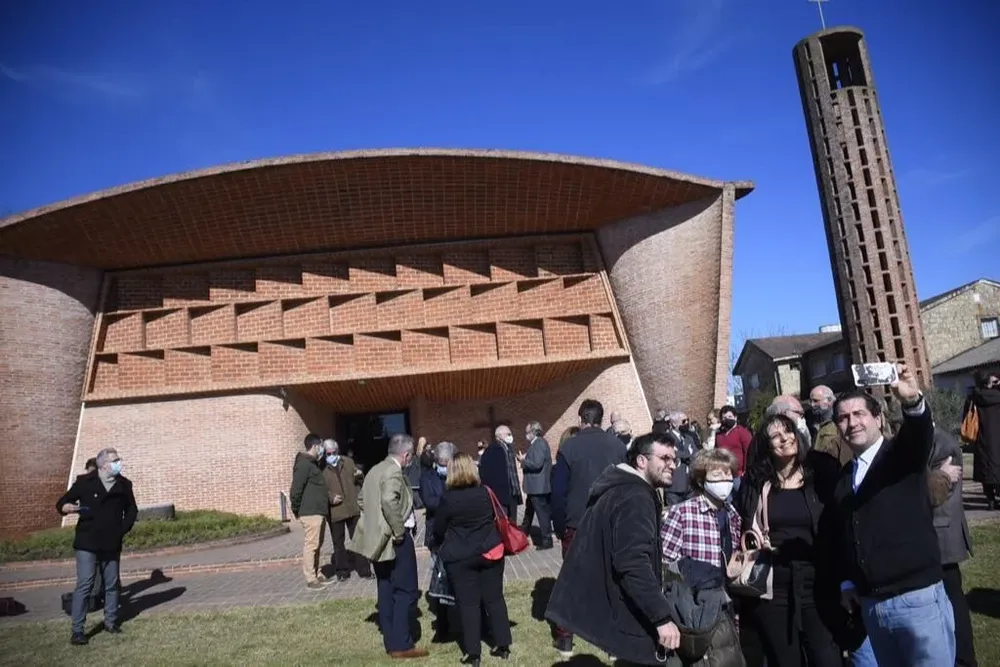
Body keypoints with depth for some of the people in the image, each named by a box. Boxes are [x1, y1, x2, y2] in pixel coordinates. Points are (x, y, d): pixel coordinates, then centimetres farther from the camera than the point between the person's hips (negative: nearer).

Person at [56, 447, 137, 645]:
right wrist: (67, 507, -24)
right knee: (84, 585, -6)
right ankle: (77, 630, 2)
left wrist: (124, 529, 2)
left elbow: (131, 510, 14)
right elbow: (61, 503, -1)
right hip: (87, 544, -3)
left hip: (112, 545, 4)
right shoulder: (85, 482, -6)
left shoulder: (124, 485, 4)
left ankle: (110, 622, 26)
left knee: (112, 584, 11)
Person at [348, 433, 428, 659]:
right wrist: (399, 531, -22)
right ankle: (402, 645, 3)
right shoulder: (394, 472, -18)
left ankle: (391, 642, 21)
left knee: (387, 590, 14)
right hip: (395, 540, -9)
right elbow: (389, 501, -32)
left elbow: (362, 500, 18)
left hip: (379, 539, 9)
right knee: (405, 591, -1)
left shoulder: (375, 470, 12)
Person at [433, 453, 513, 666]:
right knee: (494, 598, 12)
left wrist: (443, 545, 18)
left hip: (459, 557, -3)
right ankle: (503, 646, 18)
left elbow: (438, 530, -2)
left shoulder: (448, 498, -13)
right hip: (490, 552, 3)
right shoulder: (485, 492, -3)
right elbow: (497, 518, 10)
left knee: (468, 603, 5)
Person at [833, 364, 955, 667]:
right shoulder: (843, 477, 11)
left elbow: (920, 434, -27)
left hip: (918, 598, -5)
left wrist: (912, 402, -47)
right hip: (870, 606, 5)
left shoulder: (902, 454, -4)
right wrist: (846, 583, 10)